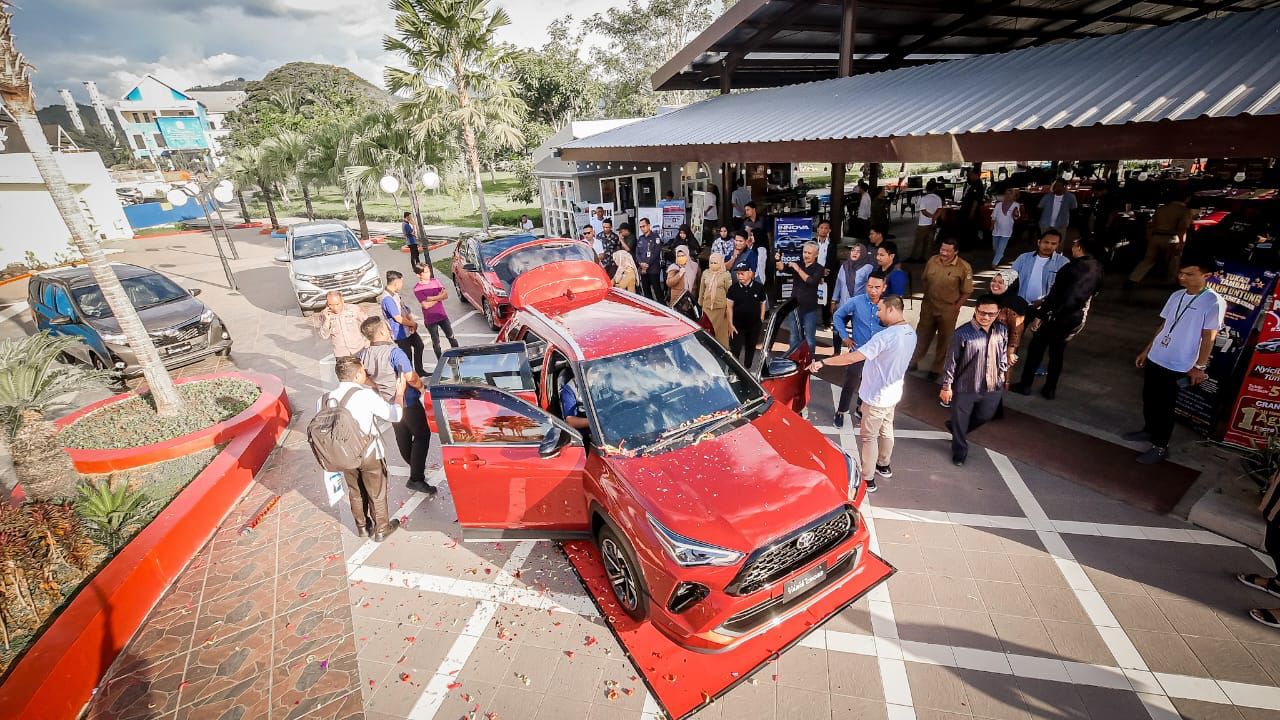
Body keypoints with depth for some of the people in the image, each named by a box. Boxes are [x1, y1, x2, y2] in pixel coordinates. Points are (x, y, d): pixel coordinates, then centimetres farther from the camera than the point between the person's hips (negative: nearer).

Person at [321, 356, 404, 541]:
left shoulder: (324, 400, -9)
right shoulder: (366, 395, -24)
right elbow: (396, 415, -15)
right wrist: (399, 394, 0)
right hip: (370, 456, -5)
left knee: (355, 492, 26)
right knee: (377, 494, 16)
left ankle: (362, 527, 44)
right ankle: (382, 529, 34)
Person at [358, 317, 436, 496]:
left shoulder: (364, 355, -5)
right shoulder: (394, 352, -26)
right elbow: (411, 378, -25)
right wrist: (423, 388, -8)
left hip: (387, 402, 7)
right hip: (407, 402, -7)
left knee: (402, 435, 22)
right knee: (422, 434, 1)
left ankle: (415, 466, 41)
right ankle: (416, 479, -3)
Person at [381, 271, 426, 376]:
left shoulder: (395, 294, 6)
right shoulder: (387, 299, -25)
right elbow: (399, 319, -26)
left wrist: (412, 321, -7)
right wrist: (413, 324, -11)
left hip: (409, 329, 10)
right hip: (400, 333, -10)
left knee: (419, 346, 22)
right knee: (407, 356, 2)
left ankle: (419, 370, 38)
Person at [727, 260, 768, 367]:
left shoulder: (759, 287, -8)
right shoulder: (733, 288, -9)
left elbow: (763, 303, 5)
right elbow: (730, 307, -5)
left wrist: (761, 318, 3)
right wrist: (731, 324, -7)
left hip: (754, 325, 2)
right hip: (738, 325, -1)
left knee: (750, 348, 16)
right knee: (735, 350, -6)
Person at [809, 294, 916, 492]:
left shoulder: (886, 336, -30)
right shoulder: (910, 333, 0)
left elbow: (852, 357, -35)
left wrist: (822, 362, -32)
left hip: (877, 396, -9)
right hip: (892, 393, 9)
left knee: (869, 437, 4)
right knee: (886, 431, 25)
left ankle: (867, 480, 14)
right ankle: (884, 466, 43)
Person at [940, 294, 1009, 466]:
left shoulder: (1002, 331, -4)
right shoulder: (962, 333, -20)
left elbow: (1003, 356, 12)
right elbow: (951, 361, -14)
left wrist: (1002, 376, 16)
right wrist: (946, 386, -12)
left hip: (993, 387, 5)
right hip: (964, 388, -5)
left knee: (984, 416, 22)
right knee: (960, 421, 11)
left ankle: (954, 427, 49)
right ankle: (960, 450, 35)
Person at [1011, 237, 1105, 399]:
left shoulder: (1074, 267, -19)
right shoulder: (1098, 268, 4)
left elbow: (1056, 294, -21)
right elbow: (1090, 295, 12)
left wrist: (1040, 315, -17)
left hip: (1055, 316, -7)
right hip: (1075, 318, 7)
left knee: (1036, 350, 6)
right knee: (1057, 354, 15)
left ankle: (1025, 385, 13)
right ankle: (1050, 390, 21)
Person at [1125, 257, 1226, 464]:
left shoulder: (1213, 302, -13)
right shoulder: (1176, 296, 5)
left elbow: (1209, 337, -12)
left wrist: (1199, 366, -13)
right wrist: (1147, 350, 17)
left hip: (1178, 367, -6)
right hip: (1155, 359, 6)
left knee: (1164, 406, 2)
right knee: (1149, 399, 17)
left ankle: (1160, 446, 15)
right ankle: (1149, 431, 36)